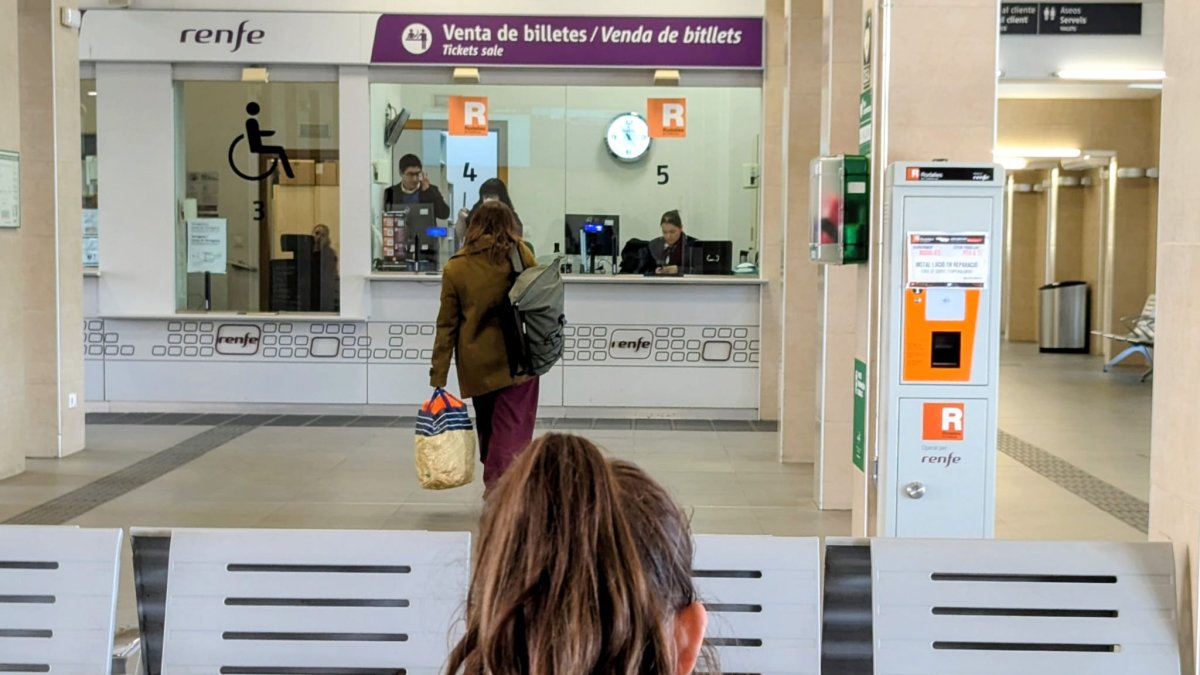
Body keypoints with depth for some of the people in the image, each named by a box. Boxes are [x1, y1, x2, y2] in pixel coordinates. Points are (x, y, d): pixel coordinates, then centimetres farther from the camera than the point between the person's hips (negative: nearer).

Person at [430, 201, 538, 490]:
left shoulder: (455, 267, 0)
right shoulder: (521, 254, -2)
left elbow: (446, 325, 1)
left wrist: (438, 377, 4)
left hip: (476, 365, 2)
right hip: (516, 360, -2)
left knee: (488, 428, 18)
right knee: (512, 431, -2)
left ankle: (493, 484, 29)